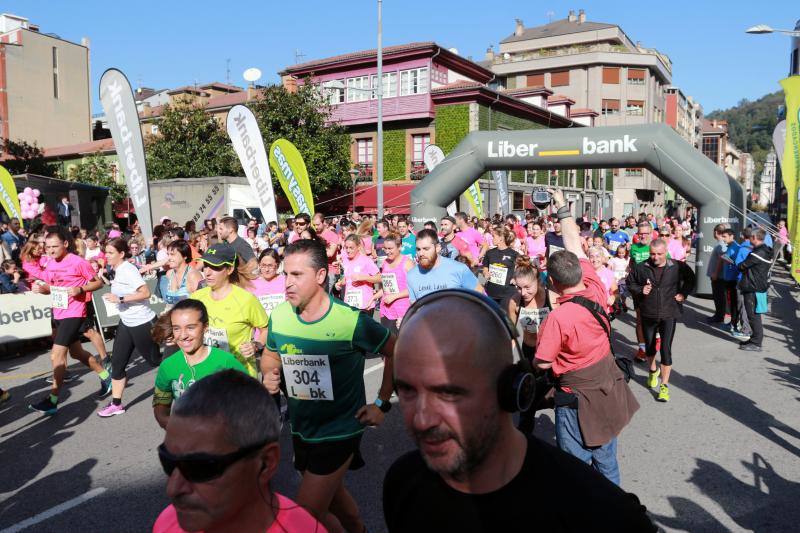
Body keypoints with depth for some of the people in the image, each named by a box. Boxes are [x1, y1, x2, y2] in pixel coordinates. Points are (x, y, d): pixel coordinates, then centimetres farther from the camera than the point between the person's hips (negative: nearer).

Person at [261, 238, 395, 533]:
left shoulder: (352, 321, -23)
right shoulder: (278, 316, -9)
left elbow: (397, 352, -10)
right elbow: (269, 354, 10)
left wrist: (382, 403, -11)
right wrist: (269, 374, -12)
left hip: (340, 432, -5)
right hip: (301, 431, 5)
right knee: (332, 497, 25)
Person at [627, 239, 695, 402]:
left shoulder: (677, 267, -6)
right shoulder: (641, 268, -6)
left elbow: (690, 279, 14)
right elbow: (630, 282, 7)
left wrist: (684, 293, 1)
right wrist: (640, 290, -11)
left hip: (668, 315, -2)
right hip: (648, 315, 2)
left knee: (666, 349, -9)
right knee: (649, 346, 18)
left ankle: (664, 385, 3)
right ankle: (653, 371, 48)